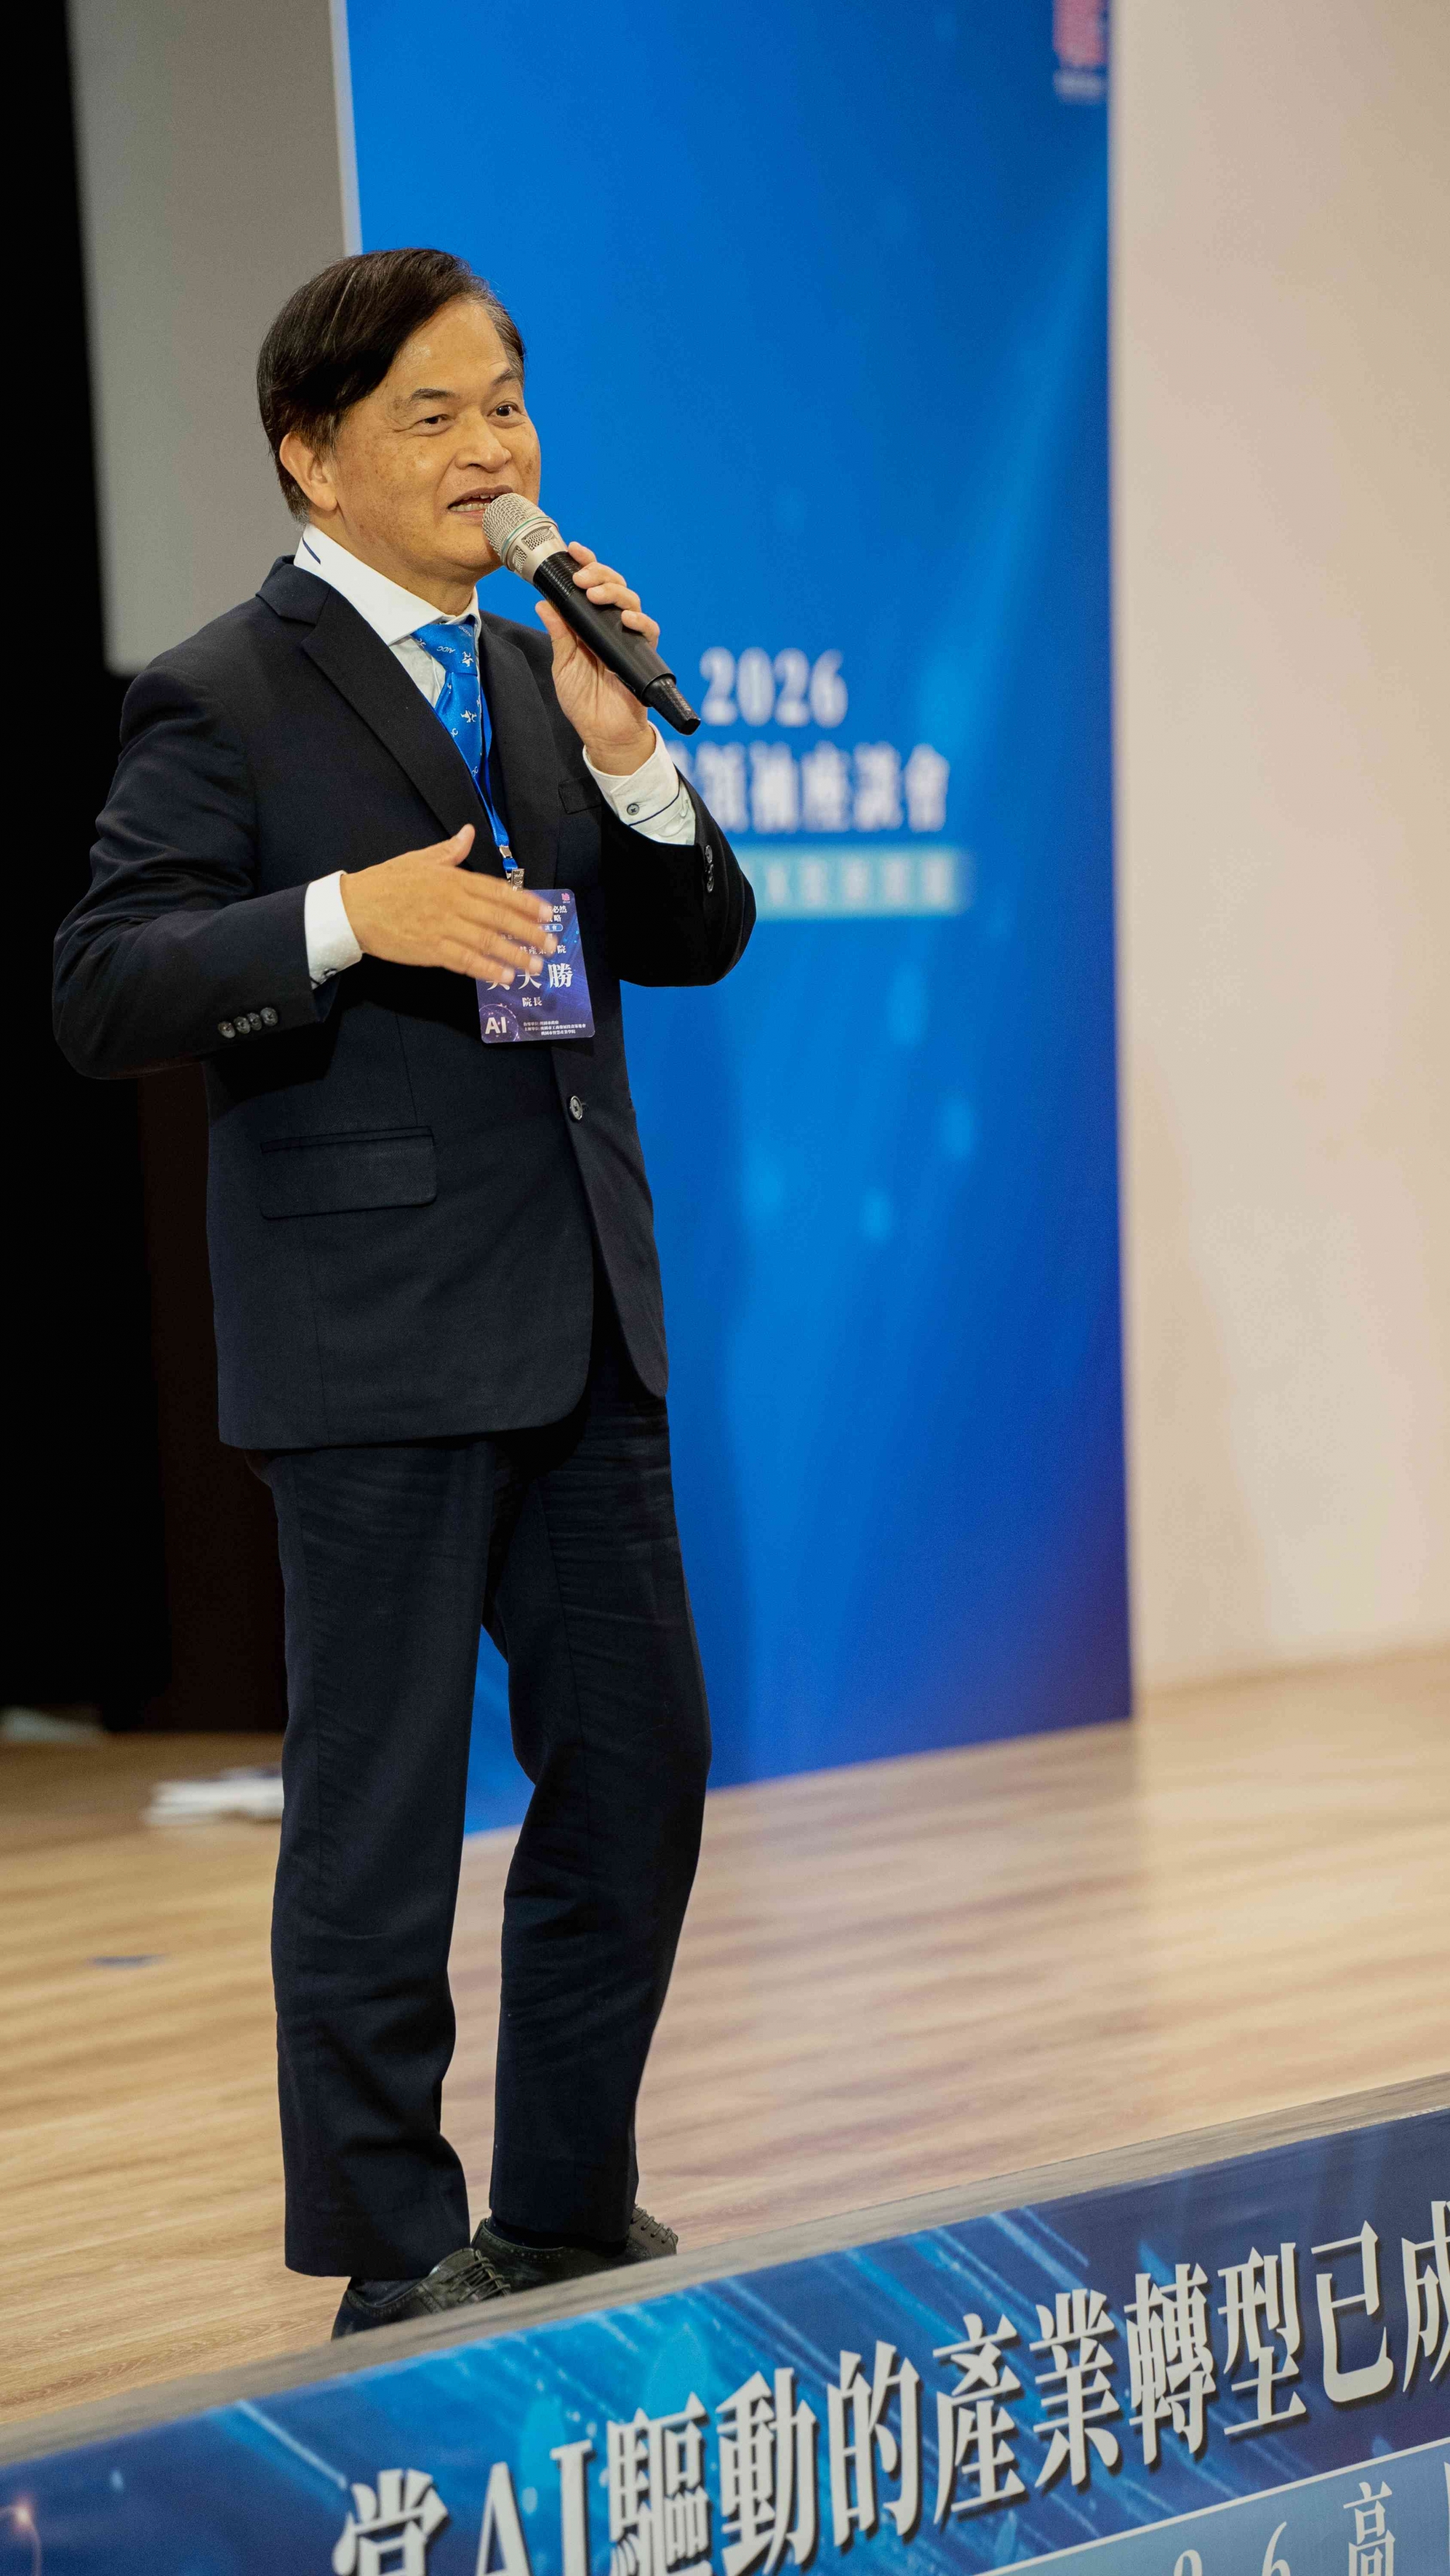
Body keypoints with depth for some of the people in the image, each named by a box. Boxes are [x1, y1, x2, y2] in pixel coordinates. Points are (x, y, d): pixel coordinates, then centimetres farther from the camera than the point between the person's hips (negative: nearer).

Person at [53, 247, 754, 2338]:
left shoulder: (535, 668, 15)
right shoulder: (226, 702, -6)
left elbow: (697, 941, 11)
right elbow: (101, 996, -13)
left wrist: (620, 747, -5)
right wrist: (350, 921, -25)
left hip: (581, 1323, 7)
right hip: (376, 1343, -7)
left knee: (641, 1764, 11)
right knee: (381, 1812, 1)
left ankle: (568, 2211, 25)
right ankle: (394, 2261, 13)